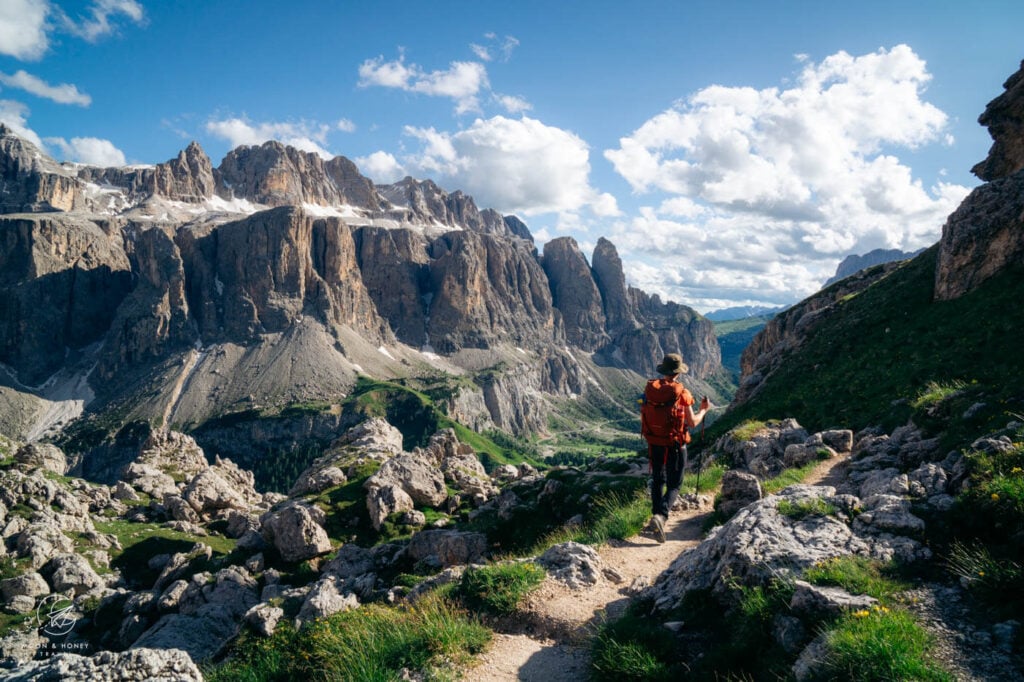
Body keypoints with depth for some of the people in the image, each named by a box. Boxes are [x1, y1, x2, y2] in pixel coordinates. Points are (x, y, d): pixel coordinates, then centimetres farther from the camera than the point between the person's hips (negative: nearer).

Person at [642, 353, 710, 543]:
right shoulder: (682, 393, -16)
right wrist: (704, 409, 7)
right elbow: (692, 422, -11)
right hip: (675, 445, -4)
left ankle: (657, 515, 26)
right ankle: (661, 515, -16)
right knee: (674, 485, 5)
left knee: (658, 480, 21)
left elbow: (643, 416, 5)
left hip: (654, 443, 4)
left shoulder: (650, 389, -4)